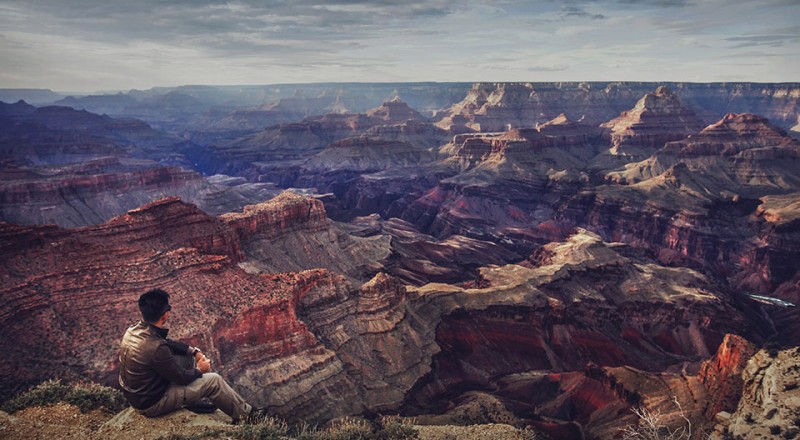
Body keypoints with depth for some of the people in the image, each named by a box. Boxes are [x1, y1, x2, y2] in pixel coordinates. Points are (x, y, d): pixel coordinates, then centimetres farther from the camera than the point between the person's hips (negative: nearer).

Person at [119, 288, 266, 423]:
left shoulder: (133, 330, -9)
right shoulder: (155, 348, -35)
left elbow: (167, 343, 9)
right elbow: (182, 377, -20)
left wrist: (194, 351, 1)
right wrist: (199, 370, 0)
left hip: (135, 393, 8)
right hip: (152, 404, -8)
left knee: (188, 356, 14)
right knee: (214, 380, -5)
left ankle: (193, 400, 27)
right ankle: (246, 415, 13)